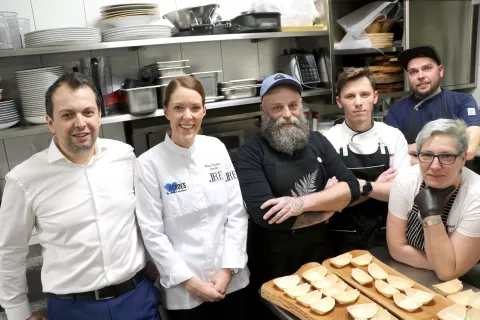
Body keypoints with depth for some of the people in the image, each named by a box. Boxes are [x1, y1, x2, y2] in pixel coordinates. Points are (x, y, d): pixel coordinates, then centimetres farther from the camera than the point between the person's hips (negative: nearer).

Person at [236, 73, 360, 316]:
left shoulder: (317, 142, 0)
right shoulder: (251, 152, -16)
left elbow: (351, 188, -6)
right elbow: (264, 214, -26)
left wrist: (303, 202, -24)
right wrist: (328, 200, -13)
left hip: (319, 253, 5)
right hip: (273, 264, -4)